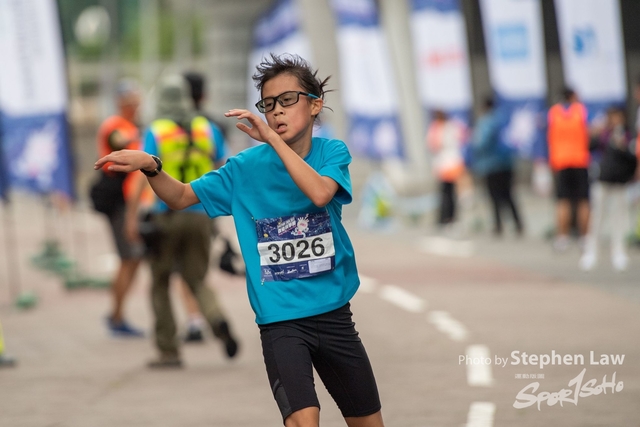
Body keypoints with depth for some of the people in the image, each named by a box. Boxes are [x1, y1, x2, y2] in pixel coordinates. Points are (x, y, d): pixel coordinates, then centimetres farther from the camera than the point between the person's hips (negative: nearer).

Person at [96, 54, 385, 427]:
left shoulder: (332, 153, -2)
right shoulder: (247, 167, 0)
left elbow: (320, 193, -22)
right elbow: (181, 196, 1)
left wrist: (273, 138, -24)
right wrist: (151, 167, -19)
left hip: (333, 312, 2)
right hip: (280, 320, -1)